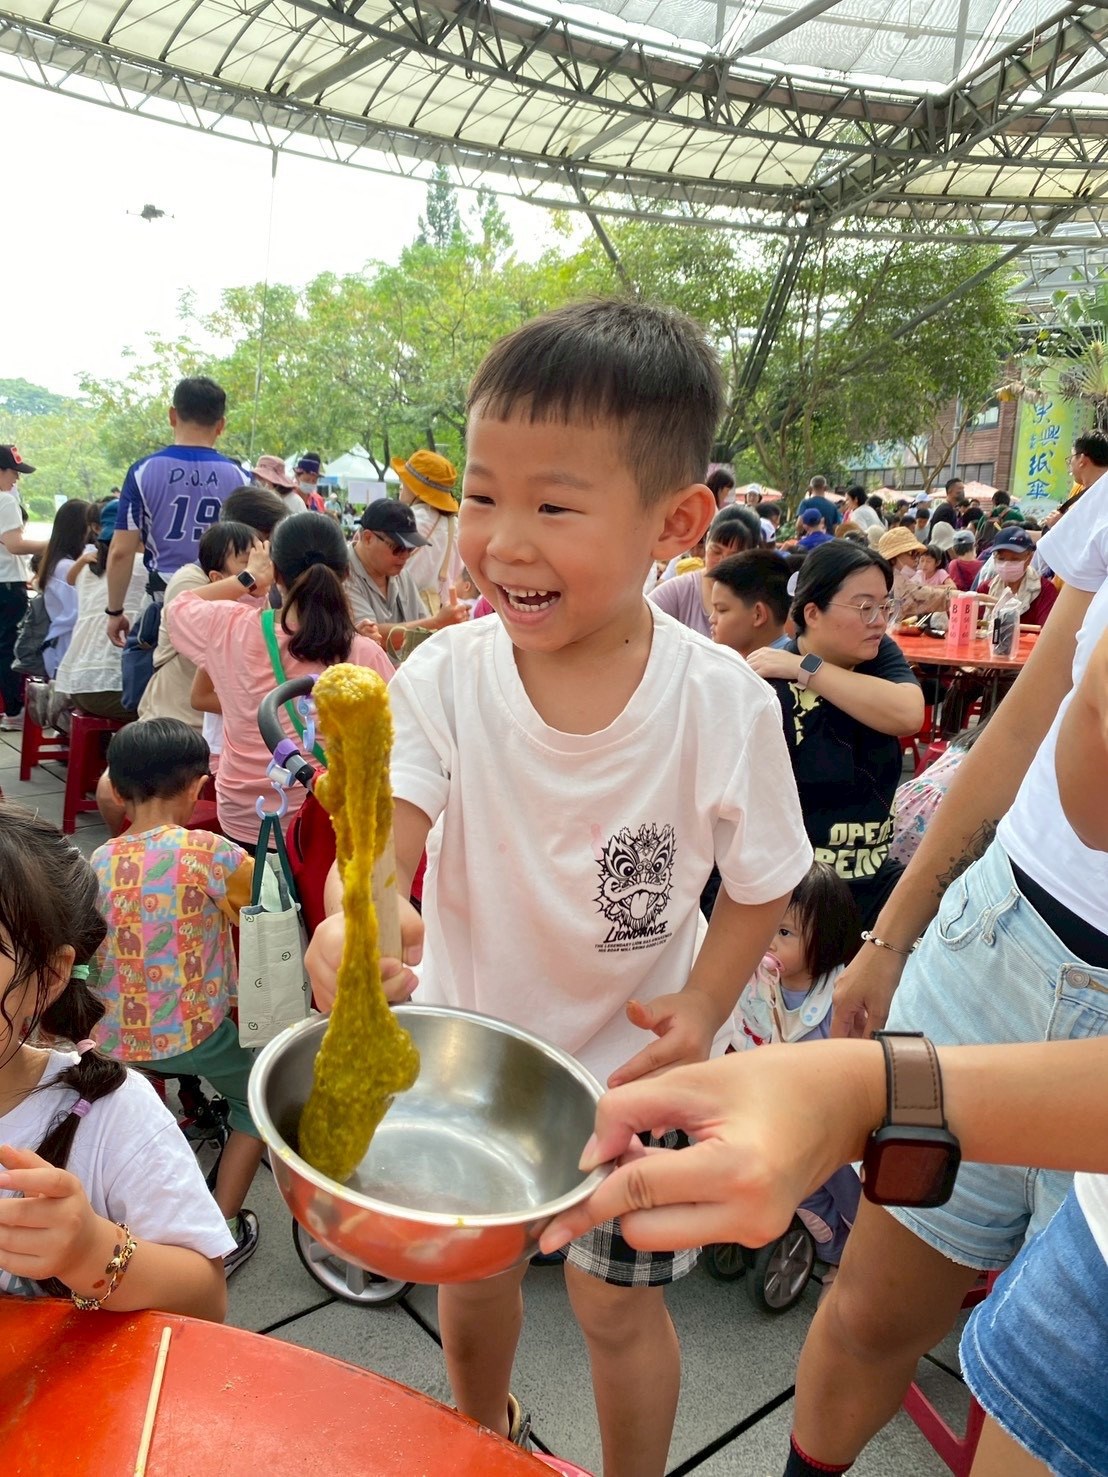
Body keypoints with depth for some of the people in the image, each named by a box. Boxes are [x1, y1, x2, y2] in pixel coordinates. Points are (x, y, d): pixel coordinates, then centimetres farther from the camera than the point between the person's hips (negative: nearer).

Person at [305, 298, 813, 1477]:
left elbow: (761, 881, -8)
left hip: (628, 1063, -2)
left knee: (617, 1303, 16)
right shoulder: (446, 676, -18)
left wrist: (703, 1004, -23)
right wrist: (349, 918, -49)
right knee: (472, 1270, 24)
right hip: (464, 1041, 3)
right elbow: (387, 826, -27)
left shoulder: (725, 705, -22)